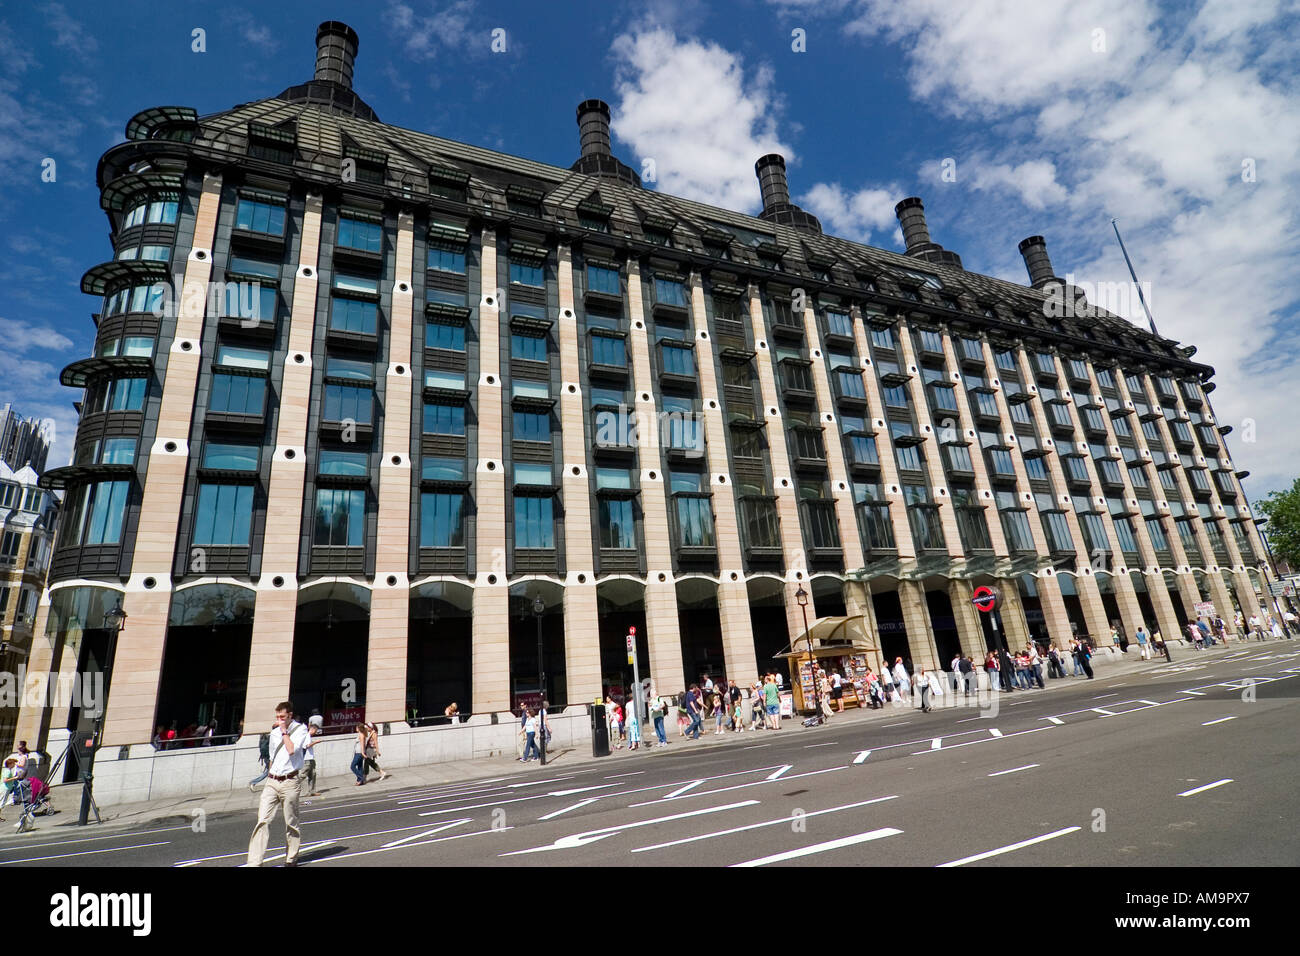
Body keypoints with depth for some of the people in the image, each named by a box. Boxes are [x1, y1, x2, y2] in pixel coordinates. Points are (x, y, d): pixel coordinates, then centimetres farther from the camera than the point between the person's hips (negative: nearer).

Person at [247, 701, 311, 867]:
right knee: (263, 820, -7)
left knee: (291, 823, 6)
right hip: (272, 781, 5)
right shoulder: (274, 733, 13)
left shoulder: (300, 729, -4)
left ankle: (291, 859, 21)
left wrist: (284, 732, -11)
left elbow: (292, 750, -19)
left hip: (290, 782, -4)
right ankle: (254, 862, -4)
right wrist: (270, 776, 18)